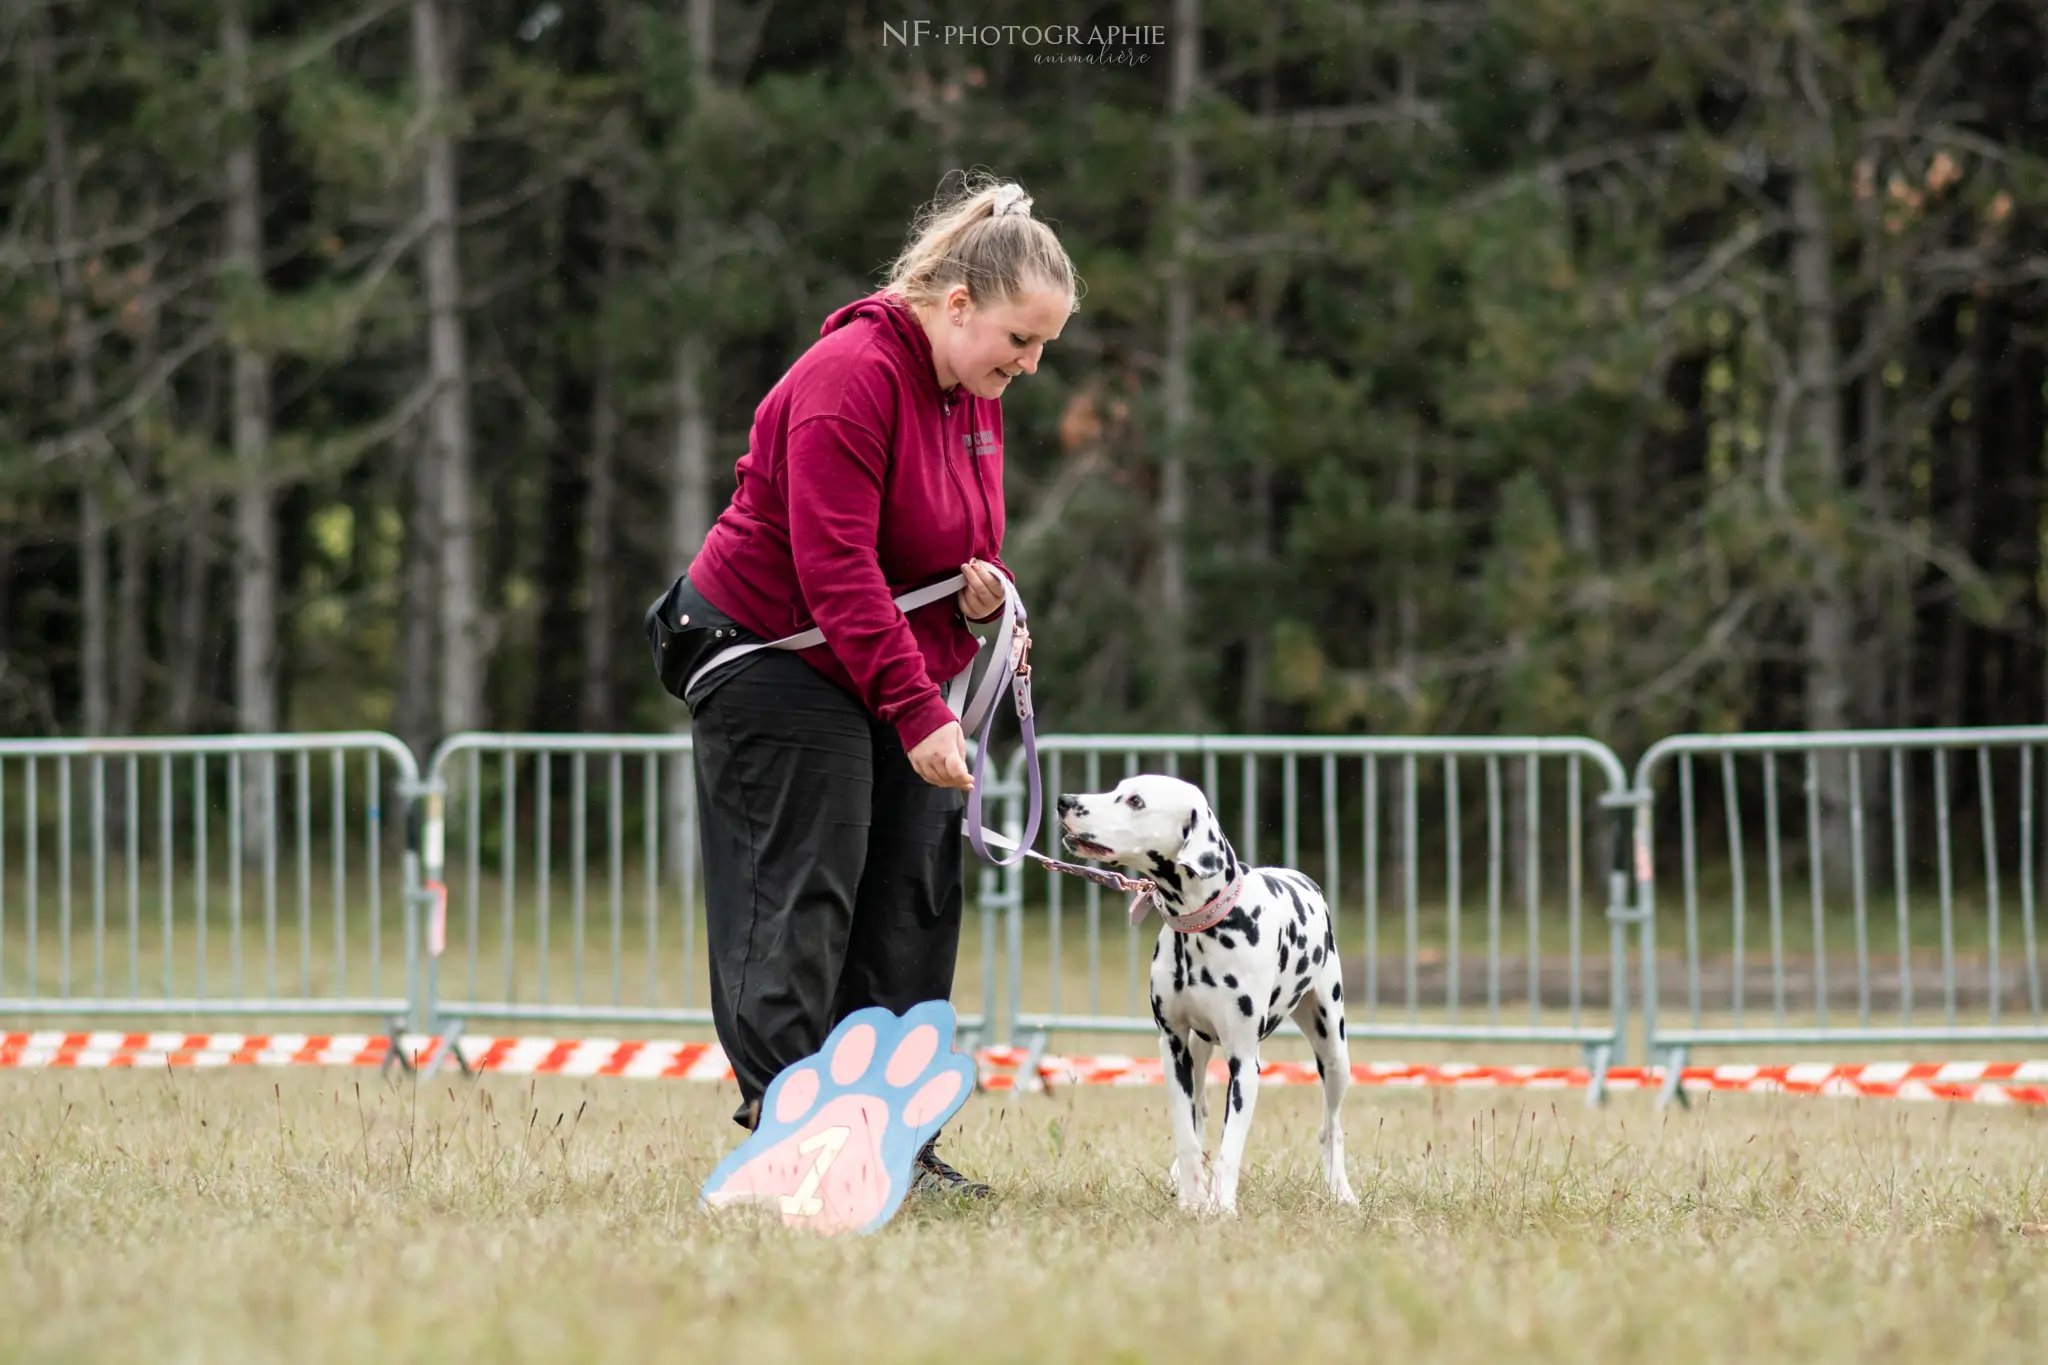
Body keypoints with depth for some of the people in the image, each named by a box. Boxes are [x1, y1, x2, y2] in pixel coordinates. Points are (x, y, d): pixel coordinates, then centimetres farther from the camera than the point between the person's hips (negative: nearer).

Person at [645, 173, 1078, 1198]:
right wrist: (920, 712, -30)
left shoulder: (977, 399, 9)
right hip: (768, 654, -9)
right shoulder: (851, 378, -21)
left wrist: (982, 597, -3)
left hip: (888, 671, 9)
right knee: (800, 903, -12)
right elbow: (836, 568, -27)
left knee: (912, 903, 3)